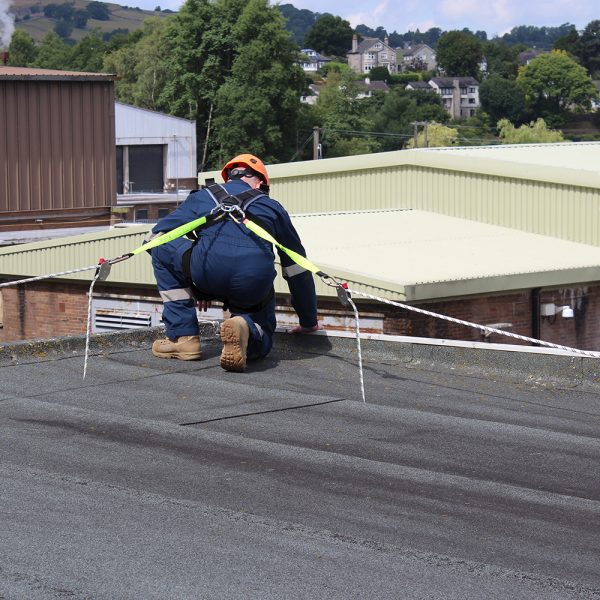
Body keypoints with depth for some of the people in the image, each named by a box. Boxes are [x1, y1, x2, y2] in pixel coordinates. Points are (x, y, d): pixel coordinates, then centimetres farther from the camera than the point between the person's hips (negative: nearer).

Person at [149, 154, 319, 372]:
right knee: (260, 343, 26)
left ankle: (183, 337, 20)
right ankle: (245, 328, -13)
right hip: (254, 285, 1)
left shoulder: (202, 196, 31)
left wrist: (195, 288, 41)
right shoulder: (272, 207, 31)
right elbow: (298, 268, 34)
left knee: (161, 249, 28)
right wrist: (309, 322, 43)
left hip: (206, 271, -1)